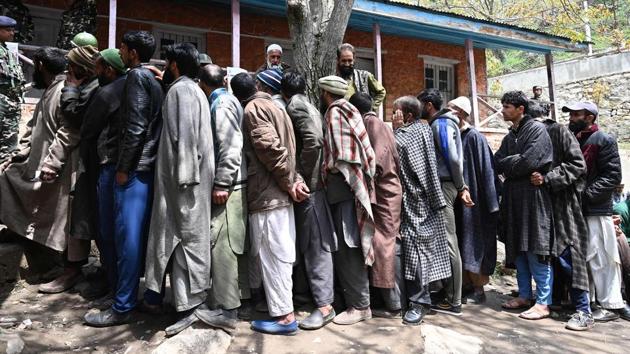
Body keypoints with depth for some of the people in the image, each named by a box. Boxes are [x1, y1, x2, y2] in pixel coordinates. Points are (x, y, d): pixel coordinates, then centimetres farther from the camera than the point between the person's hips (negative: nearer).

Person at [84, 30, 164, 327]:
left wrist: (123, 167, -12)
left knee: (128, 237, -5)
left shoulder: (136, 77, -8)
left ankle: (122, 307, 2)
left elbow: (135, 127, -16)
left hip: (134, 168, -9)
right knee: (143, 234, 13)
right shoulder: (153, 80, 18)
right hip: (148, 166, 9)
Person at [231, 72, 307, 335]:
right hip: (279, 194, 9)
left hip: (268, 194, -9)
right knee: (275, 253, 17)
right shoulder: (272, 106, 20)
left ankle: (284, 316, 5)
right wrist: (294, 181, 3)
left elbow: (270, 148, -20)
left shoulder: (253, 109, -7)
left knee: (272, 254, -3)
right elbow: (287, 148, 13)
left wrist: (288, 183, -12)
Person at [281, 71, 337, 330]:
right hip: (312, 181, 9)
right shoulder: (308, 106, 18)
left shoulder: (294, 105, -8)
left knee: (315, 244, -6)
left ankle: (324, 306, 0)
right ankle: (316, 293, 27)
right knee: (309, 243, 15)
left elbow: (313, 141, -22)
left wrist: (302, 176, -15)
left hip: (307, 184, -9)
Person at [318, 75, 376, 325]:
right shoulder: (346, 111, 21)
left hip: (343, 186, -9)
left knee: (347, 248, -6)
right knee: (345, 247, 12)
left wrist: (326, 171, 0)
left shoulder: (335, 113, -6)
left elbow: (340, 157, -14)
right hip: (347, 186, 9)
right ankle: (354, 298, 21)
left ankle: (360, 305, 1)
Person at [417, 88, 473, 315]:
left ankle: (454, 302, 0)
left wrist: (461, 187, -8)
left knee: (448, 243, -6)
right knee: (446, 242, 12)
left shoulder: (440, 124, -8)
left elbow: (452, 158, -15)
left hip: (443, 186, -10)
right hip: (442, 186, 10)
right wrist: (461, 187, 12)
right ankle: (449, 294, 20)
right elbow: (451, 158, 16)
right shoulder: (441, 123, 20)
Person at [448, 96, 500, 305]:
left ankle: (478, 289, 13)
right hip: (457, 201, 7)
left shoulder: (474, 137, -10)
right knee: (461, 245, 11)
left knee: (473, 245, 1)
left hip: (473, 201, -6)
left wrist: (490, 202, -15)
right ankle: (466, 286, 21)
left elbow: (486, 170, -13)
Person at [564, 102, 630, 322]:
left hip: (595, 210, -7)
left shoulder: (604, 141, -4)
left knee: (601, 259, -3)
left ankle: (611, 305, 8)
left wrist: (586, 194, -18)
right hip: (574, 209, 7)